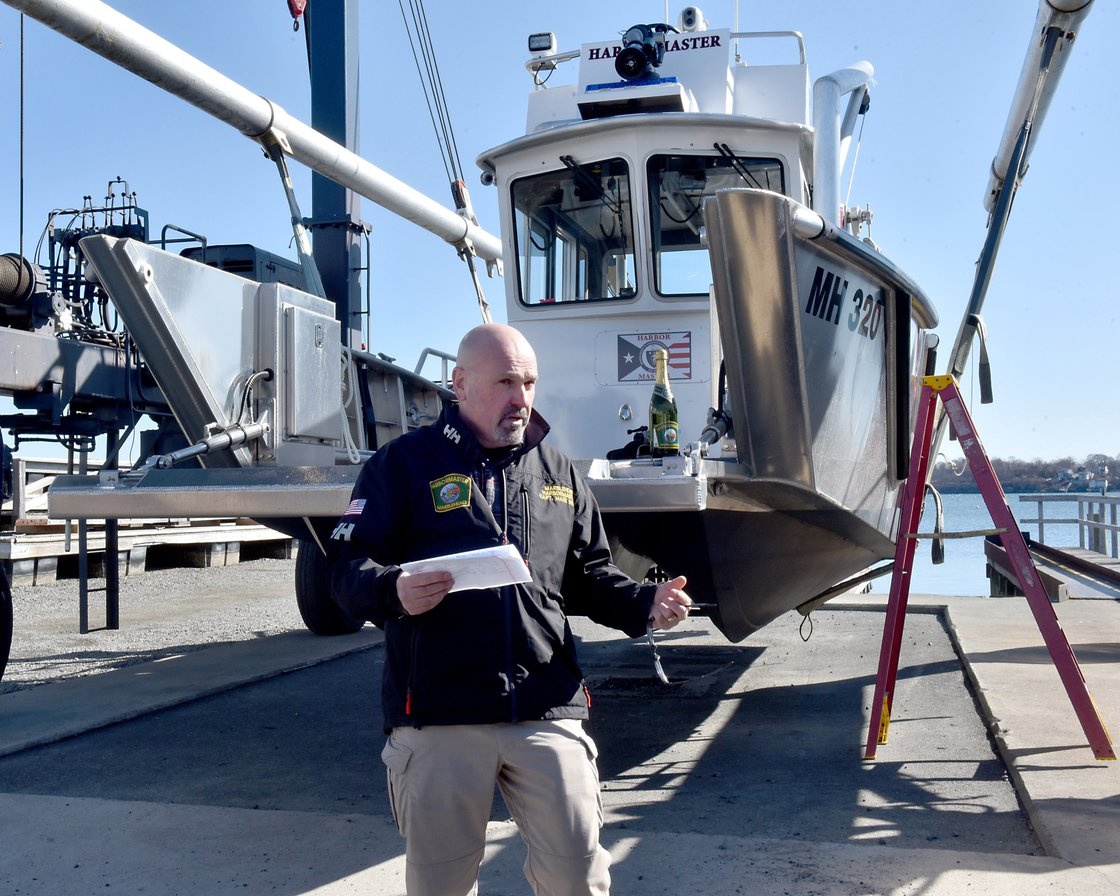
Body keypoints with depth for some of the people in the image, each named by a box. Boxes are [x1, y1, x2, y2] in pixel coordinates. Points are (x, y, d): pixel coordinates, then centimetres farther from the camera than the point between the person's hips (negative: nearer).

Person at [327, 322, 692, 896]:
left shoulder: (557, 472, 15)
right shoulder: (407, 462, 2)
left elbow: (588, 576, 19)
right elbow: (347, 566, -3)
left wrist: (644, 604, 1)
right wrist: (394, 591, -24)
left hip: (547, 713, 3)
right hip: (439, 717, -2)